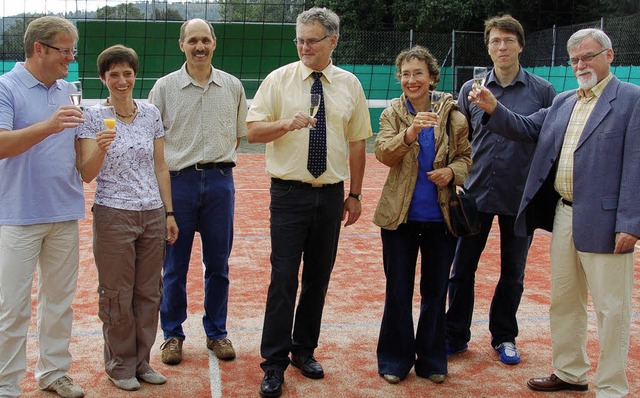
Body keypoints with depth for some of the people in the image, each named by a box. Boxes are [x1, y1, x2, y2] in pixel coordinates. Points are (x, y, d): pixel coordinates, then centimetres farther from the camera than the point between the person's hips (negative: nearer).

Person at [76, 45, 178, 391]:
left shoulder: (151, 113, 6)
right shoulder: (93, 117, -4)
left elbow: (160, 167, 11)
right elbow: (87, 174, -8)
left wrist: (168, 212, 9)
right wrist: (100, 148, -28)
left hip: (152, 214, 4)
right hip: (113, 215, -3)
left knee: (149, 292, 10)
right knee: (117, 294, 5)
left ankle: (141, 361, 24)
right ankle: (120, 365, 21)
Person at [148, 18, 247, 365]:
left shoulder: (232, 86, 6)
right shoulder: (165, 87, 0)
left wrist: (217, 162, 9)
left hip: (220, 181, 2)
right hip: (178, 181, -1)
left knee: (218, 264, 10)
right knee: (174, 266, 6)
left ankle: (216, 331, 25)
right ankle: (173, 333, 22)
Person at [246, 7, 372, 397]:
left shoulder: (350, 85, 5)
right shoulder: (279, 79, -1)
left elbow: (357, 143, 9)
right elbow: (253, 131, -3)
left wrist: (355, 194, 9)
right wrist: (287, 123, -22)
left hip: (331, 195, 3)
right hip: (290, 193, -2)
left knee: (318, 278, 11)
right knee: (284, 280, -4)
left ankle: (304, 349, 28)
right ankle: (274, 363, 8)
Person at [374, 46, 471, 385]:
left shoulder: (452, 115, -1)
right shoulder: (392, 113, -2)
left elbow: (466, 156, 6)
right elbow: (383, 153, -17)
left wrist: (452, 171, -15)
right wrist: (409, 134, -35)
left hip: (441, 216, 1)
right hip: (400, 216, 0)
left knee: (436, 291, 12)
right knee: (398, 291, 9)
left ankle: (431, 359, 28)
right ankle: (396, 359, 25)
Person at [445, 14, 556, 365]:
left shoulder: (542, 91, -1)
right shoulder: (470, 90, 3)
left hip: (522, 197, -1)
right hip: (477, 194, 1)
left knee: (513, 272, 11)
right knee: (462, 268, 5)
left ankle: (503, 337, 28)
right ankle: (456, 336, 21)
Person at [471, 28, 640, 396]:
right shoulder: (563, 102, 14)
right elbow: (527, 128, 13)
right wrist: (494, 109, -5)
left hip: (603, 220, -7)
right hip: (563, 214, 7)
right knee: (564, 301, 17)